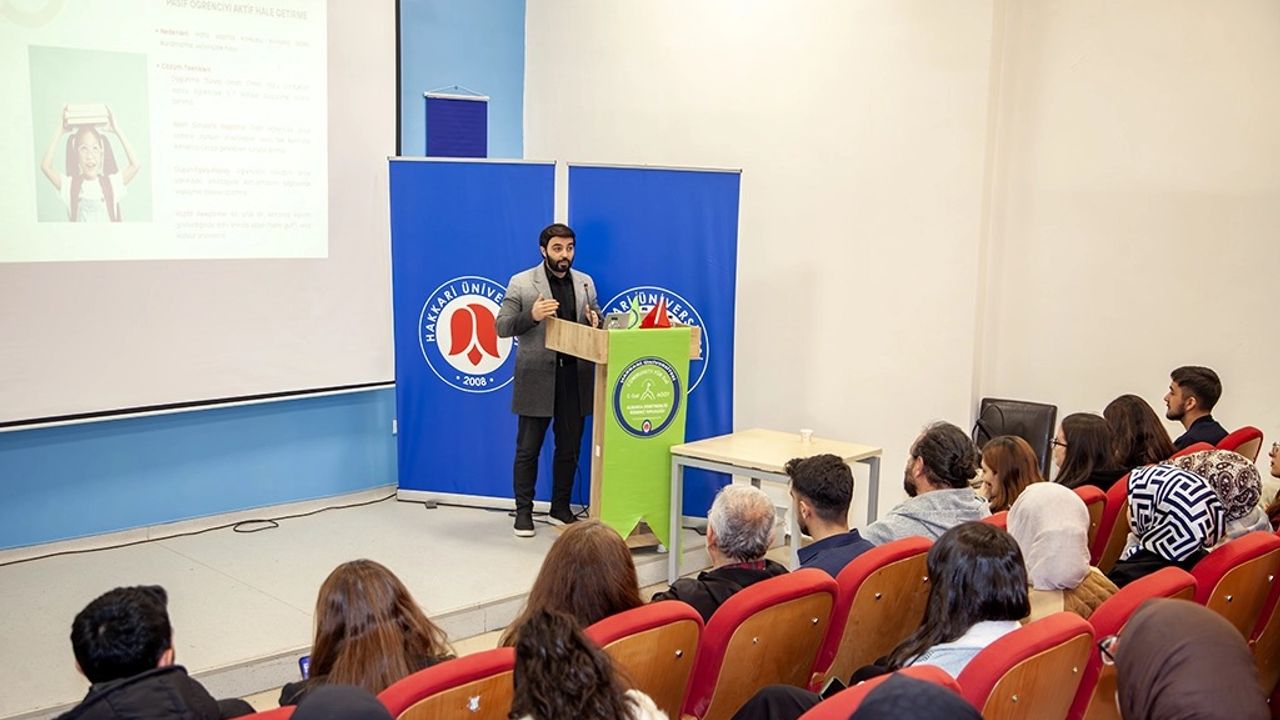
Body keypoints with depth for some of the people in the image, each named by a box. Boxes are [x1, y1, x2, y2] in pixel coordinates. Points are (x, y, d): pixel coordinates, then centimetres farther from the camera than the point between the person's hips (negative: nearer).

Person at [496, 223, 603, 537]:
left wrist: (595, 321, -9)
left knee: (569, 449, 12)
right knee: (528, 449, 4)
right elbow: (502, 327, -6)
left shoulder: (585, 283, 10)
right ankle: (524, 511, 16)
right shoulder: (521, 283, -3)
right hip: (536, 378, -4)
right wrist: (531, 316, -23)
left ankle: (560, 508, 25)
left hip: (575, 378, 4)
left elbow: (598, 323, 16)